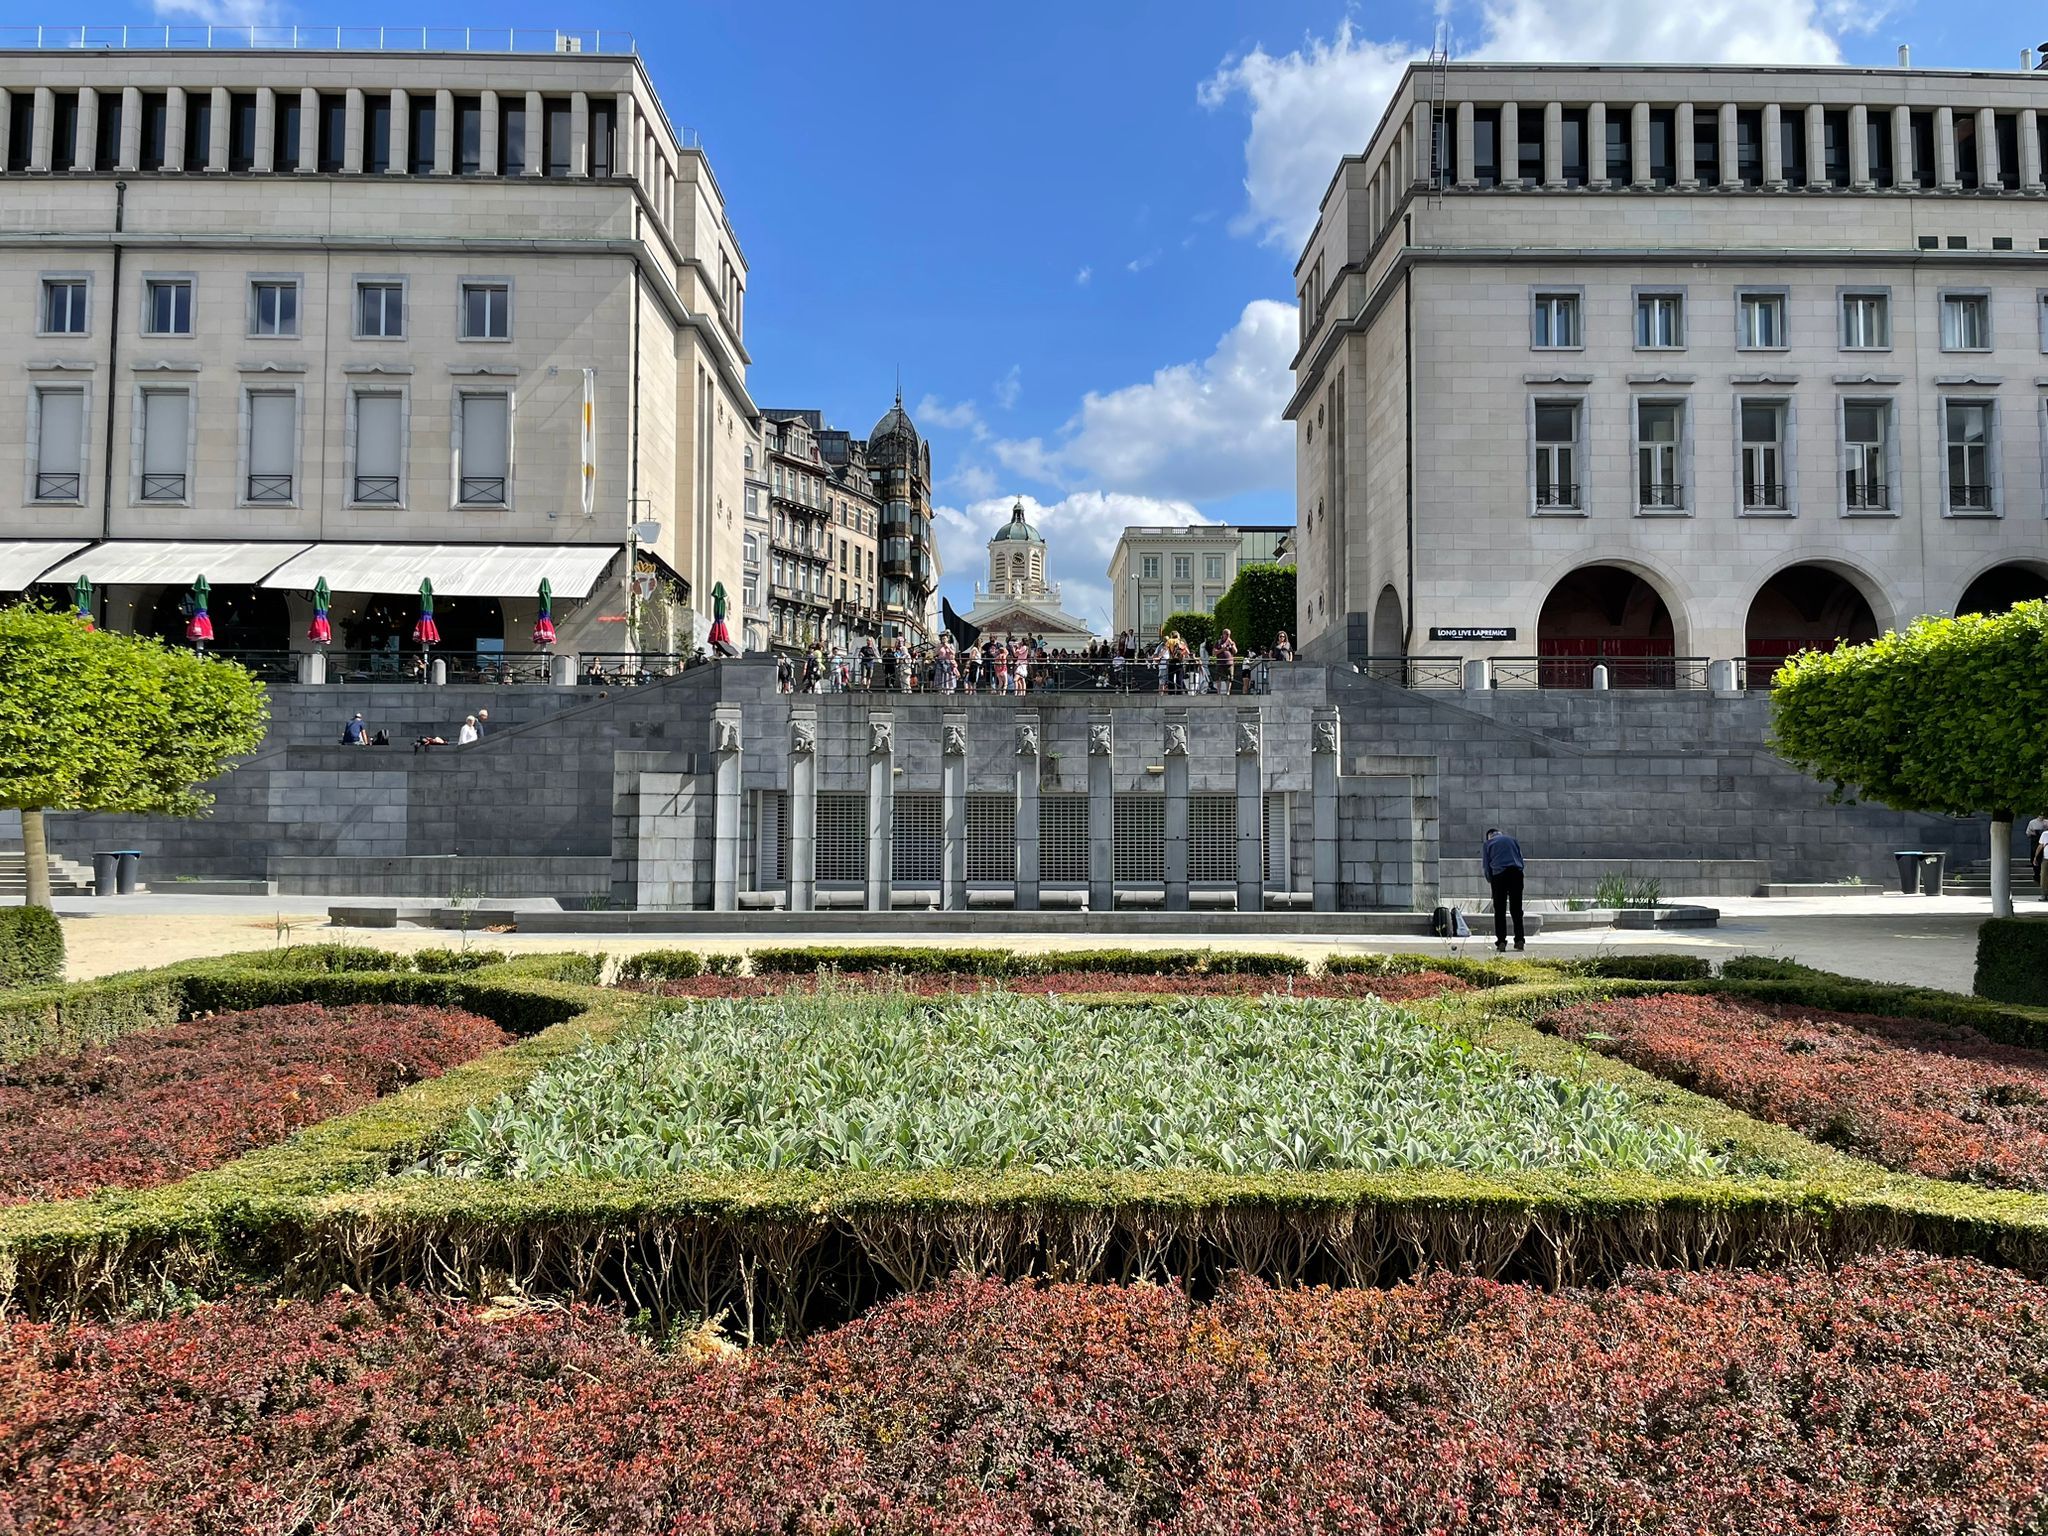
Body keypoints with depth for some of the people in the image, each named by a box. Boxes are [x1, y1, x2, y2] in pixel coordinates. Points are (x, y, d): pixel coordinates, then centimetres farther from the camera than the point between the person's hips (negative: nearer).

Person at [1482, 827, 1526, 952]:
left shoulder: (1487, 844, 14)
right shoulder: (1511, 839, 21)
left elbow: (1486, 866, 9)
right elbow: (1521, 860, 18)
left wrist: (1490, 881, 20)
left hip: (1499, 875, -2)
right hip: (1516, 873, 2)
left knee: (1500, 911, 1)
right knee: (1517, 909, 8)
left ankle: (1501, 941, -5)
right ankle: (1519, 940, 4)